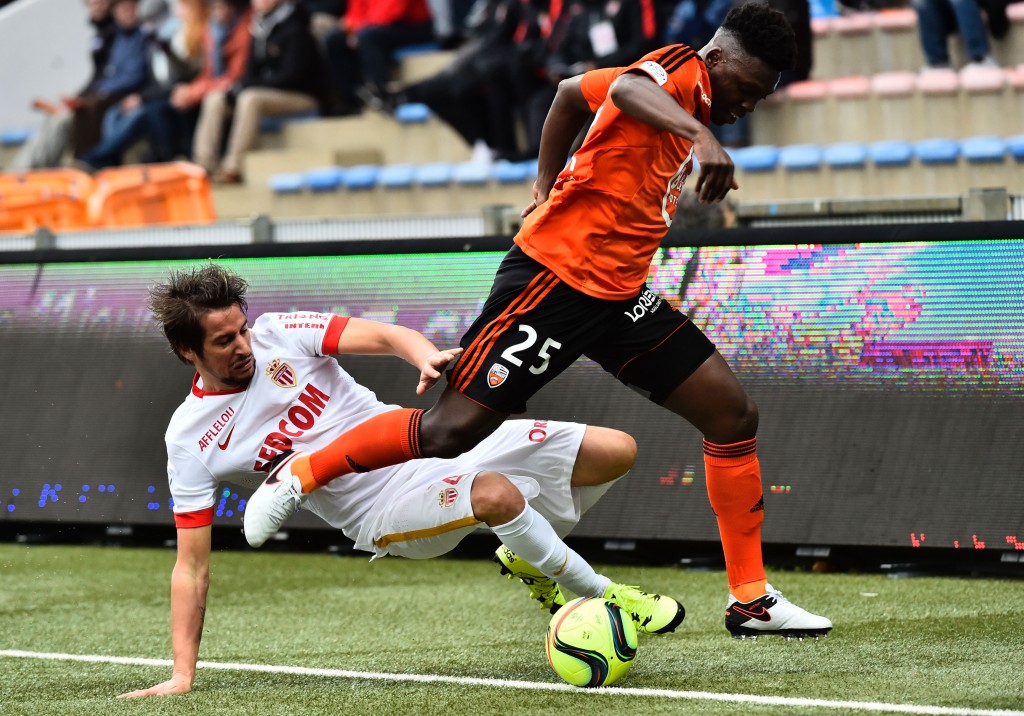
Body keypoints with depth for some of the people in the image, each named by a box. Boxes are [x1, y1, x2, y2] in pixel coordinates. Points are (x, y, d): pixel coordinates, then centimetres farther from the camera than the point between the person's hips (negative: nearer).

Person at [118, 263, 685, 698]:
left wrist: (428, 358, -32)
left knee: (614, 451, -5)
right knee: (498, 495, -37)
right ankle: (605, 597, -12)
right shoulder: (190, 441, -7)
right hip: (388, 509, -4)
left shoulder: (278, 335, -2)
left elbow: (386, 336, -8)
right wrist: (181, 676, -11)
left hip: (427, 440, 4)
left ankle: (529, 560, 22)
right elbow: (191, 567, -5)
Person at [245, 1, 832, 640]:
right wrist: (701, 135, -52)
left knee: (735, 414, 3)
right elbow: (625, 88, -37)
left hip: (620, 295, 10)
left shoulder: (691, 105, 15)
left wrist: (549, 187, 29)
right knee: (453, 430, -11)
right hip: (554, 276, -10)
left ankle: (751, 599, 10)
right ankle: (301, 476, 11)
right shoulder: (680, 68, -10)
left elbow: (574, 93, 29)